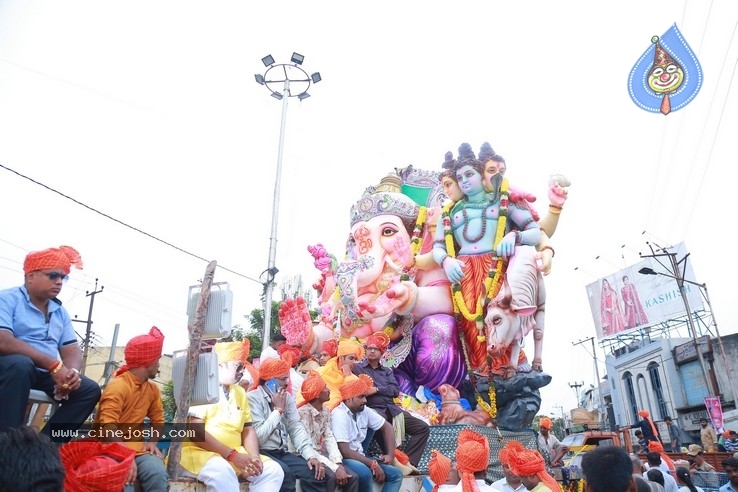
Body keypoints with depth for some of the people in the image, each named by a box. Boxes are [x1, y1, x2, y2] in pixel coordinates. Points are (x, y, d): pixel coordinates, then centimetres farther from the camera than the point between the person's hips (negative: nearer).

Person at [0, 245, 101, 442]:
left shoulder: (60, 311, 12)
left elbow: (71, 349, 8)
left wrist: (72, 371, -17)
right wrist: (55, 365, -27)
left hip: (45, 374, 7)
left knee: (90, 389, -8)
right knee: (20, 364, -37)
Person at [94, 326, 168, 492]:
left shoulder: (153, 389, 8)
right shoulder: (118, 386, -15)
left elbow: (157, 420, 15)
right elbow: (108, 427, -24)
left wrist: (152, 442, -6)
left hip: (136, 446, 5)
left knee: (158, 474, -24)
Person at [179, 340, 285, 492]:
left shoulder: (239, 392, 15)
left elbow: (248, 430, 14)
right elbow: (195, 431, -17)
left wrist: (254, 457, -7)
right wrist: (232, 455, -21)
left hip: (235, 455, 7)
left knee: (273, 469, -11)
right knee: (222, 471, -37)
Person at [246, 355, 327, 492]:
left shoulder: (287, 397, 11)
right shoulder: (252, 398, -9)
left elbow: (297, 428, 3)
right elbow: (258, 436, -19)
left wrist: (311, 455, -11)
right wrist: (278, 409, -12)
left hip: (283, 453, 6)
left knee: (316, 472, -16)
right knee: (284, 473, -33)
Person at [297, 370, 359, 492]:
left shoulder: (325, 411, 7)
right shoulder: (303, 413, -19)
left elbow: (329, 437, -2)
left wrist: (338, 463, -19)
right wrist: (334, 468, -27)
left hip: (321, 454, 7)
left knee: (352, 477, -10)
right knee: (331, 476, -30)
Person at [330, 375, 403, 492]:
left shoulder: (364, 411, 4)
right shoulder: (339, 415, -19)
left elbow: (387, 427, 16)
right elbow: (345, 452, -25)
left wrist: (390, 454, 3)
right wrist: (373, 464, -22)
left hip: (359, 457, 8)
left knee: (396, 474, -3)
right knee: (365, 473, -36)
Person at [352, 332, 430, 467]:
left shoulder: (387, 371, 24)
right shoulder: (357, 368, 12)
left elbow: (396, 390, 8)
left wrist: (377, 389, -7)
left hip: (392, 409, 6)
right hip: (373, 409, -6)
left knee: (423, 428, -7)